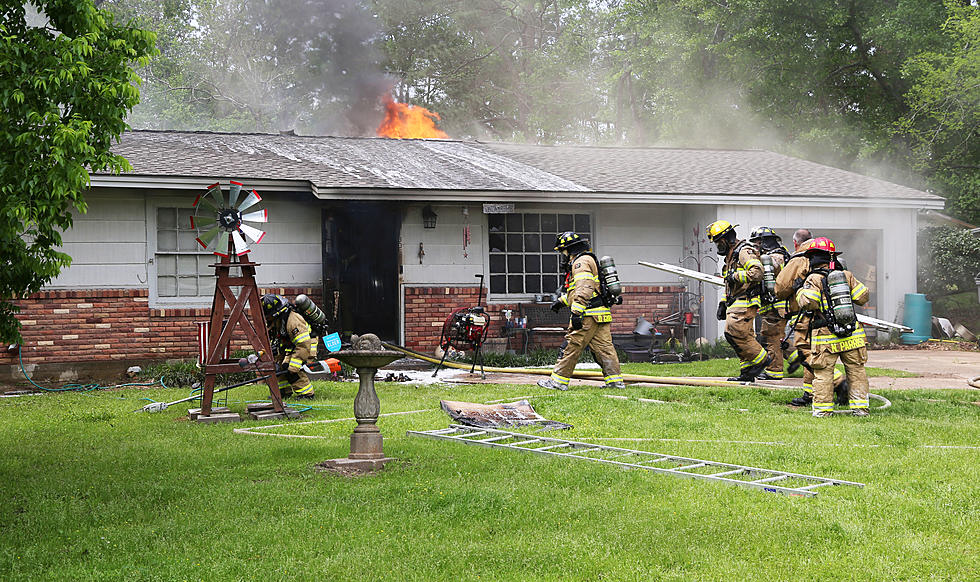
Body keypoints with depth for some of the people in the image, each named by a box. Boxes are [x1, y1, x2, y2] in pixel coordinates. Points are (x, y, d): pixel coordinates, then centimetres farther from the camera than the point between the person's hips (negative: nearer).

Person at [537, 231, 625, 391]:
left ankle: (559, 380, -3)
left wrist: (576, 312, -27)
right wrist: (562, 301, 34)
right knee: (604, 347, 6)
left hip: (588, 316, -10)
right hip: (601, 315, 10)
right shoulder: (589, 261, 26)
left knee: (572, 346, -6)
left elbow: (584, 289, -21)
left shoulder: (581, 262, -8)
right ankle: (615, 380, 3)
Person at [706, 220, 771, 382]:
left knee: (734, 332, -18)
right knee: (743, 335, 7)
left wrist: (736, 276, -20)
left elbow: (757, 273, -25)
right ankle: (747, 372, 10)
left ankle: (761, 358, -8)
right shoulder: (730, 256, 23)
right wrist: (723, 303, 25)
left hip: (745, 302, -10)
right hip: (735, 304, 10)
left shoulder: (744, 251, -10)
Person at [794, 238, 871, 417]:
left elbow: (808, 302, -19)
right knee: (856, 370, 12)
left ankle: (823, 408, 5)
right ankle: (860, 407, 13)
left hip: (826, 338, -3)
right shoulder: (847, 275, 5)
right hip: (852, 335, 3)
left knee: (823, 373, 5)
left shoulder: (814, 280, -6)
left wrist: (801, 291, 1)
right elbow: (863, 297, 7)